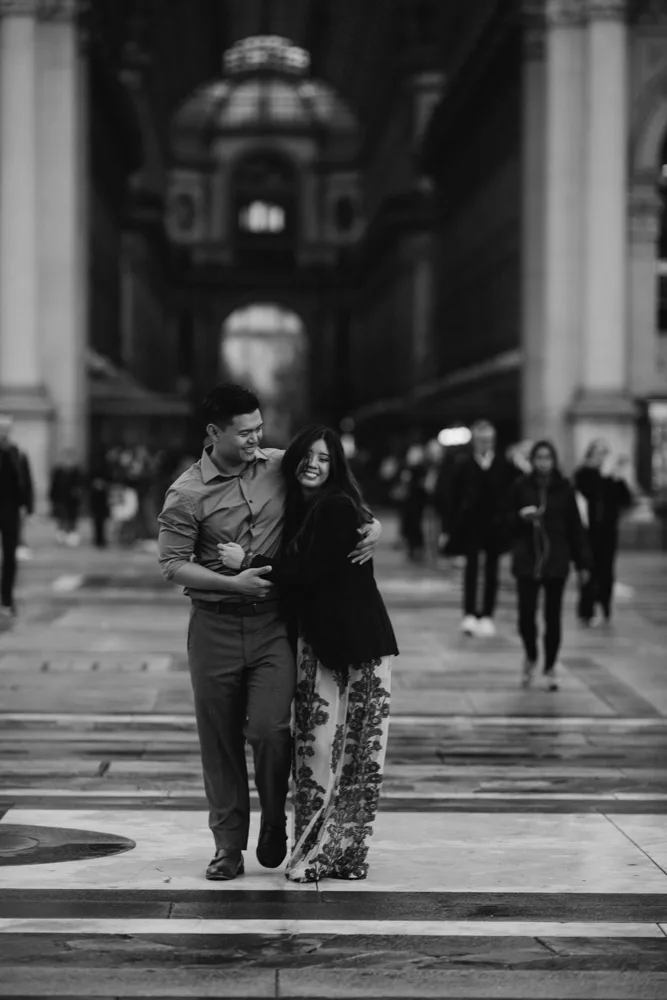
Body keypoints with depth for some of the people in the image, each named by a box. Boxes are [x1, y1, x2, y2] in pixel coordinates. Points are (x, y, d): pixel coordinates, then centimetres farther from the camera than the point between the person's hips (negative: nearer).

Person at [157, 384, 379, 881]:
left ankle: (275, 821, 17)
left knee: (270, 729, -10)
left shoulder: (279, 466, 1)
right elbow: (173, 564, -6)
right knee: (220, 740, 6)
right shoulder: (187, 494, -6)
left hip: (272, 621, 1)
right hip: (215, 626, 0)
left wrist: (372, 523, -3)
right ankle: (229, 844, 19)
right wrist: (232, 582, -17)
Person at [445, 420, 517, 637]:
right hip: (471, 525, -1)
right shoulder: (463, 466, 1)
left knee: (492, 571, 6)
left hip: (496, 527, 1)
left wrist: (509, 520, -5)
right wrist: (453, 527, -1)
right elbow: (454, 499, 2)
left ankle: (487, 616, 12)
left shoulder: (505, 466, 1)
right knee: (471, 566, -12)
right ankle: (469, 615, -15)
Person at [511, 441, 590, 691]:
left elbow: (575, 527, 3)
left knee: (553, 617, 4)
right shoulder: (522, 487, 1)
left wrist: (582, 562, 2)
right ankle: (531, 656, 23)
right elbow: (510, 518, 9)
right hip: (527, 560, 0)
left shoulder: (564, 489, 1)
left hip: (556, 560, 0)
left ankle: (550, 668, 17)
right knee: (526, 614, -6)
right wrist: (522, 517, -14)